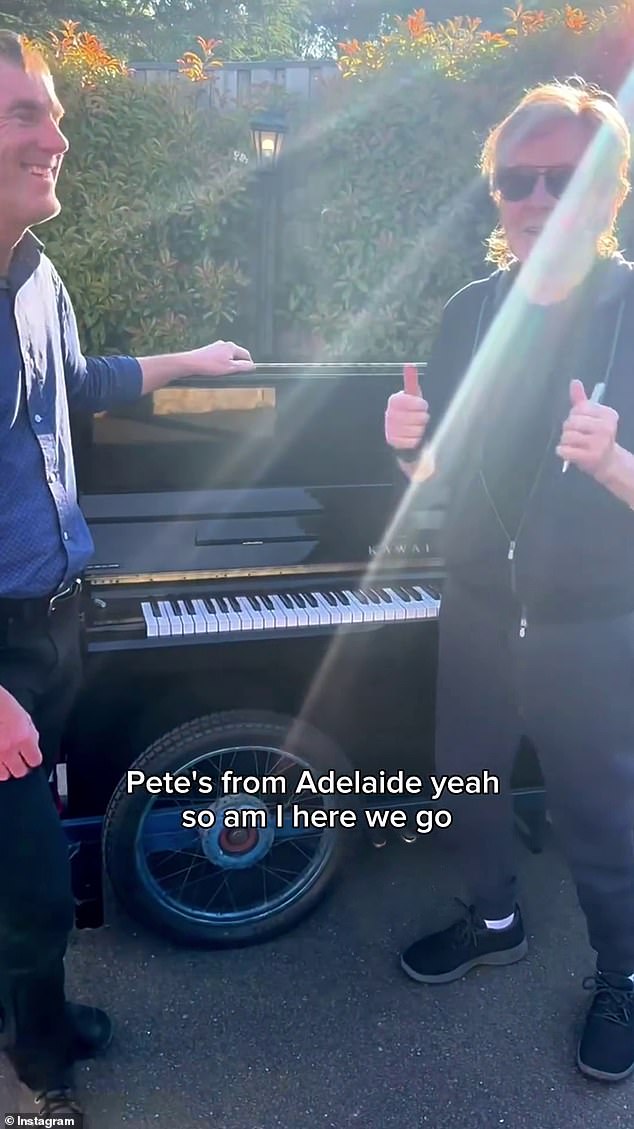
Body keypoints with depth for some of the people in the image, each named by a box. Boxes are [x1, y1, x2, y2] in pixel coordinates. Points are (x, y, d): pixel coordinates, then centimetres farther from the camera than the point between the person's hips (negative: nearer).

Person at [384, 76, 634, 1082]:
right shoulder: (470, 313, -1)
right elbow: (440, 474, 5)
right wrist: (411, 442, -16)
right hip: (478, 610, 5)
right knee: (467, 784, 21)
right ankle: (495, 921, 49)